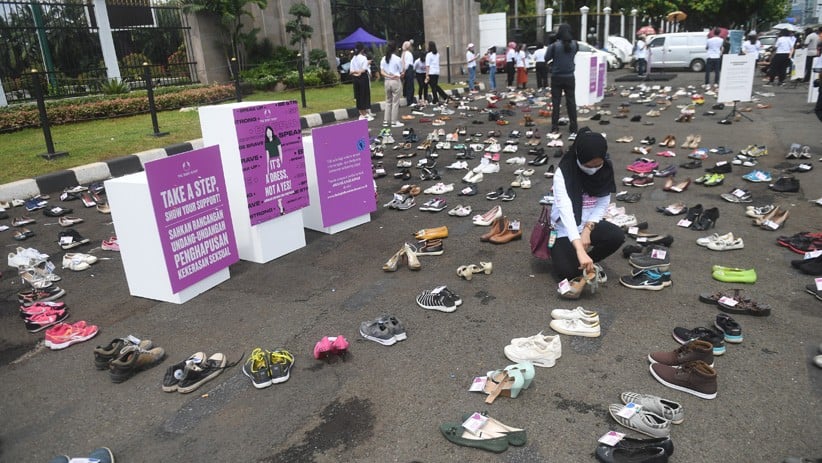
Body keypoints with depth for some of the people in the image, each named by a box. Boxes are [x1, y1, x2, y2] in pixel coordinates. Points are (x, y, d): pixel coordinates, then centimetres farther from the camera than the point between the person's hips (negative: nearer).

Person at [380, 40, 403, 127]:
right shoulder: (398, 59, -9)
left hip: (387, 81, 5)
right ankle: (394, 121, 2)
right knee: (395, 102, 1)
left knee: (388, 101, 14)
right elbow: (401, 72, -5)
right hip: (396, 81, -5)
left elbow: (382, 72, -1)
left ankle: (386, 121, 12)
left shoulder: (383, 59, 5)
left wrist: (388, 76, -10)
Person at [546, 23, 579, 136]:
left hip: (557, 77, -2)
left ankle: (555, 126, 6)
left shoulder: (555, 45, -15)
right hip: (569, 77, 2)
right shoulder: (574, 44, -4)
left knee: (556, 102, 6)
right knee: (571, 102, 9)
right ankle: (573, 127, 11)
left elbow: (546, 58, -5)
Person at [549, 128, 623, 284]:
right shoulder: (563, 173, -26)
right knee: (567, 271, -21)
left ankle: (587, 263, 2)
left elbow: (603, 203, -4)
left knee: (617, 236, -25)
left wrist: (587, 229, -21)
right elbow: (565, 211, -38)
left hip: (590, 223, 4)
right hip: (565, 228, -4)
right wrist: (580, 250, -48)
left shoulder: (606, 169, -11)